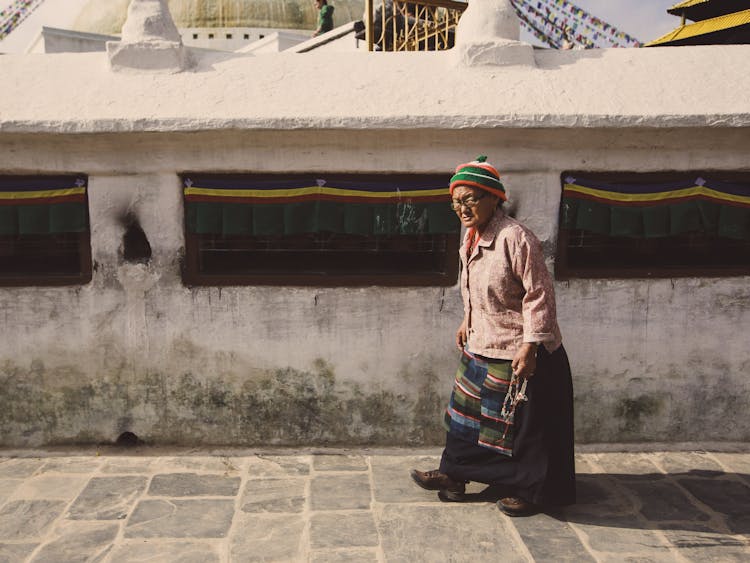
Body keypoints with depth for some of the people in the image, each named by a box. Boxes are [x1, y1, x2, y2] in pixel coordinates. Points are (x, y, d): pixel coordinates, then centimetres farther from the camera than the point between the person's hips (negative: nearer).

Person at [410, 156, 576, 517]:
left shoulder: (516, 239, -23)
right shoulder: (471, 239, 5)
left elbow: (539, 296, -23)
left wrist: (529, 346, -25)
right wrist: (467, 323, 24)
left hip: (518, 352, -9)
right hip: (481, 347, 9)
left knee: (523, 422, 6)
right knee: (467, 409, 18)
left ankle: (530, 491, 24)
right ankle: (453, 475, 35)